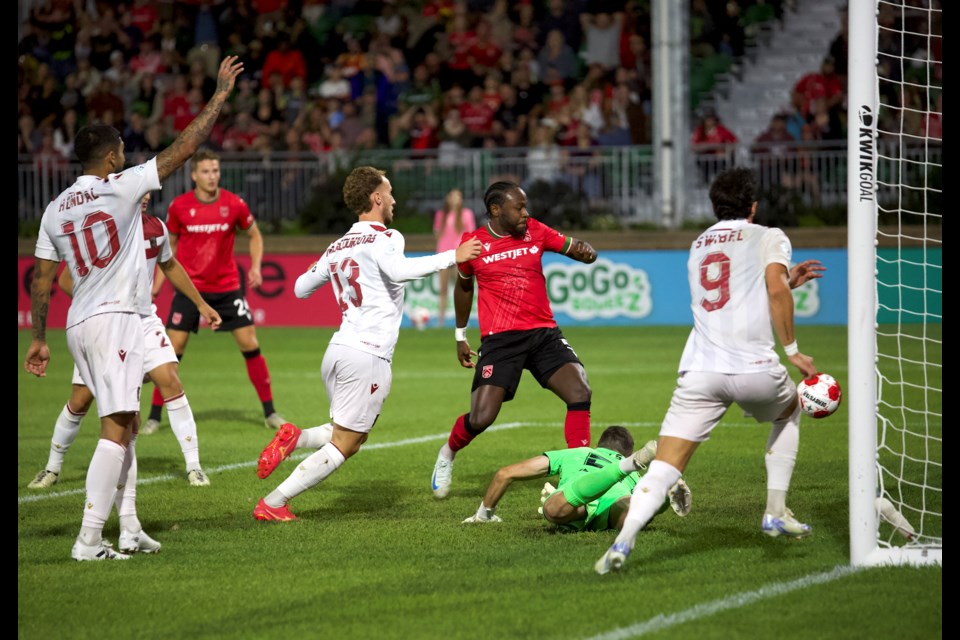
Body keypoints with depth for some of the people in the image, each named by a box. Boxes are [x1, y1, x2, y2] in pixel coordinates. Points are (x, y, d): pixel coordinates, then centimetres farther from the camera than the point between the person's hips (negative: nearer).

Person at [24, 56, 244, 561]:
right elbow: (185, 146, -5)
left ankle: (129, 529, 18)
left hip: (79, 325, 8)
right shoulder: (121, 188, -7)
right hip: (114, 319, -8)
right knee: (116, 429, -10)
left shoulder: (55, 210, 10)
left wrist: (39, 339, 18)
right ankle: (88, 541, -16)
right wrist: (221, 93, 4)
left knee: (125, 423, 18)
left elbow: (41, 281, 11)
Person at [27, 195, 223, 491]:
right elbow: (66, 280, -11)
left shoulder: (156, 228, -1)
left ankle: (193, 466, -6)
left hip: (145, 321, 3)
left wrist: (201, 304, 24)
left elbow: (170, 266, 19)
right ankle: (52, 468, 21)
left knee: (171, 383, -13)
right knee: (80, 400, 1)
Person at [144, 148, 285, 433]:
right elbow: (170, 246, 7)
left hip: (227, 287, 1)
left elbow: (255, 236, 9)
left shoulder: (234, 204, -7)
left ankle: (269, 412, 10)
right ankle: (154, 416, 5)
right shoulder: (179, 206, -6)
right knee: (173, 349, -5)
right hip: (189, 288, 0)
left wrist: (255, 267, -6)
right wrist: (156, 284, 2)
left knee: (250, 345, -2)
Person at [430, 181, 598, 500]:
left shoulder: (535, 231, 6)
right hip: (500, 340, -2)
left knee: (580, 393, -18)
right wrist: (460, 335, 23)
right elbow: (464, 286, 19)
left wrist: (585, 250, -17)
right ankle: (447, 455, 22)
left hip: (544, 333, 2)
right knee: (481, 418, -11)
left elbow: (576, 249, 8)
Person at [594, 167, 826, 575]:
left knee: (666, 466, -6)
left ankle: (623, 541, -29)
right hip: (754, 369, -3)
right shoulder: (769, 237, 9)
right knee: (789, 411, 32)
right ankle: (775, 514, 27)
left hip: (700, 370, 3)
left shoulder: (699, 246, 26)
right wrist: (791, 350, -2)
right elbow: (776, 292, -10)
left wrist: (788, 282, 42)